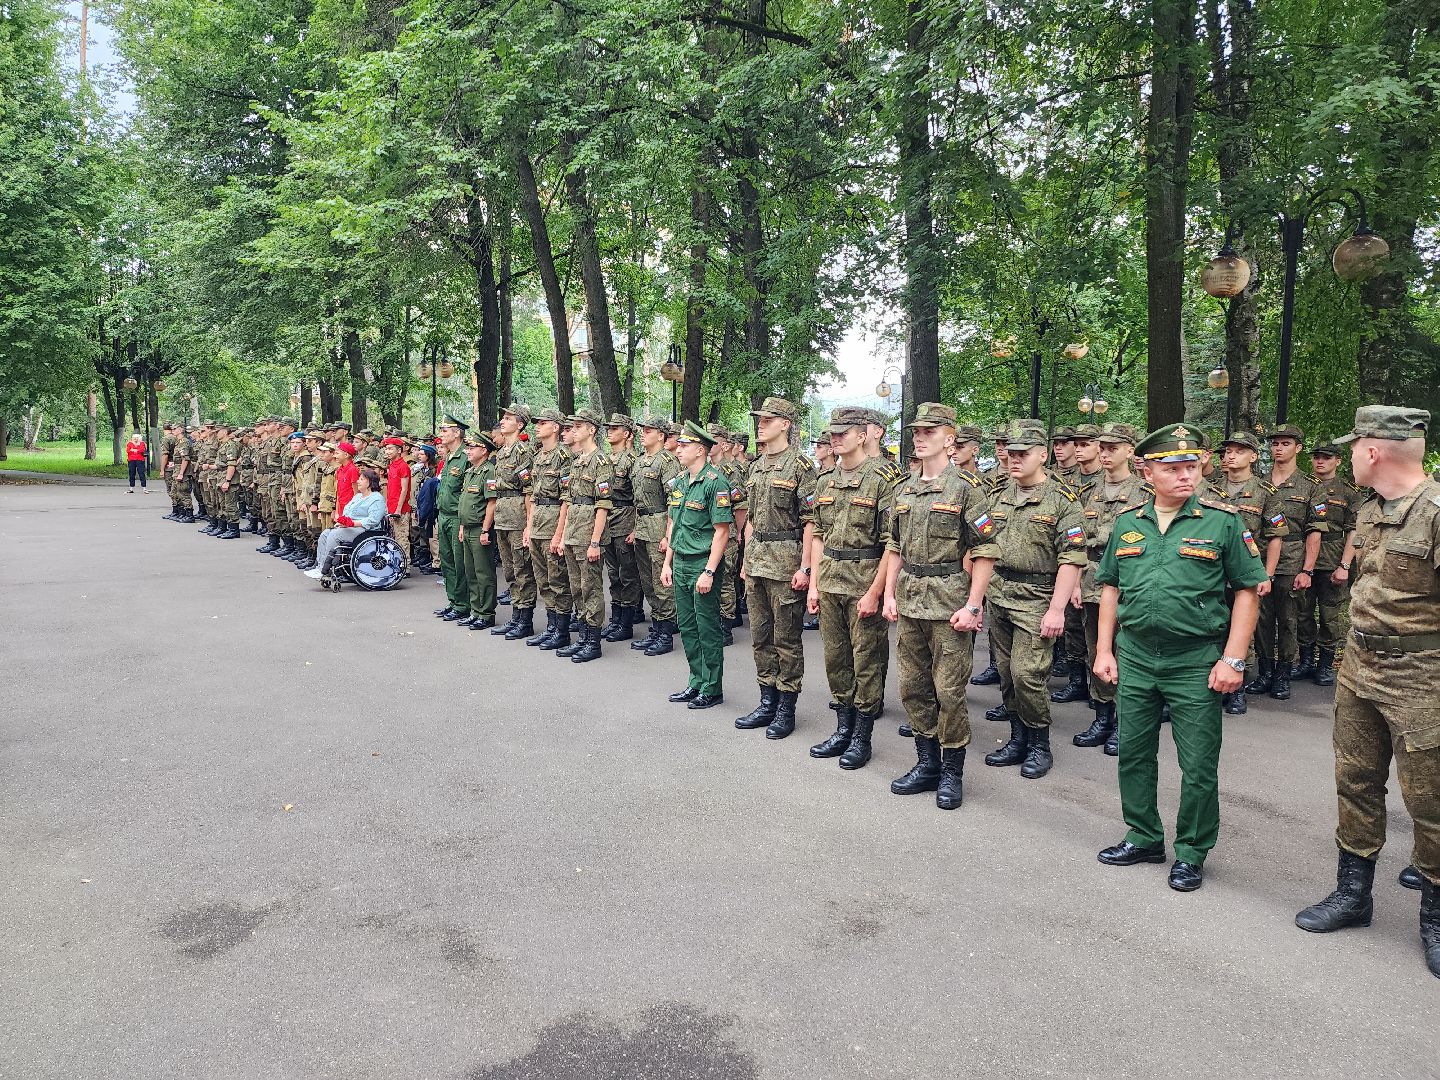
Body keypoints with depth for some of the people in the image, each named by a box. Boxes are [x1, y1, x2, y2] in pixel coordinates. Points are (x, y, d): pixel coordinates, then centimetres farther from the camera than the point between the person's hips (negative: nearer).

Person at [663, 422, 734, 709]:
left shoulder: (715, 482, -14)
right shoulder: (680, 481, 11)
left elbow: (722, 531, -17)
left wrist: (709, 572, -20)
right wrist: (667, 563, 15)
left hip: (703, 566, -8)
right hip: (680, 565, 8)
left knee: (708, 629, 1)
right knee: (687, 626, 14)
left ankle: (712, 690, 11)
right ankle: (696, 683, 26)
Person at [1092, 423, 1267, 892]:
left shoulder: (1223, 521, -6)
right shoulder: (1128, 523, 6)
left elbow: (1247, 591, -5)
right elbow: (1110, 589, 13)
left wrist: (1232, 660, -11)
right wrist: (1105, 650, 7)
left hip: (1197, 662, -4)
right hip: (1135, 657, 4)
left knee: (1199, 765, 4)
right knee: (1133, 753, 13)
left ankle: (1191, 853, 22)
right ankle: (1144, 838, 31)